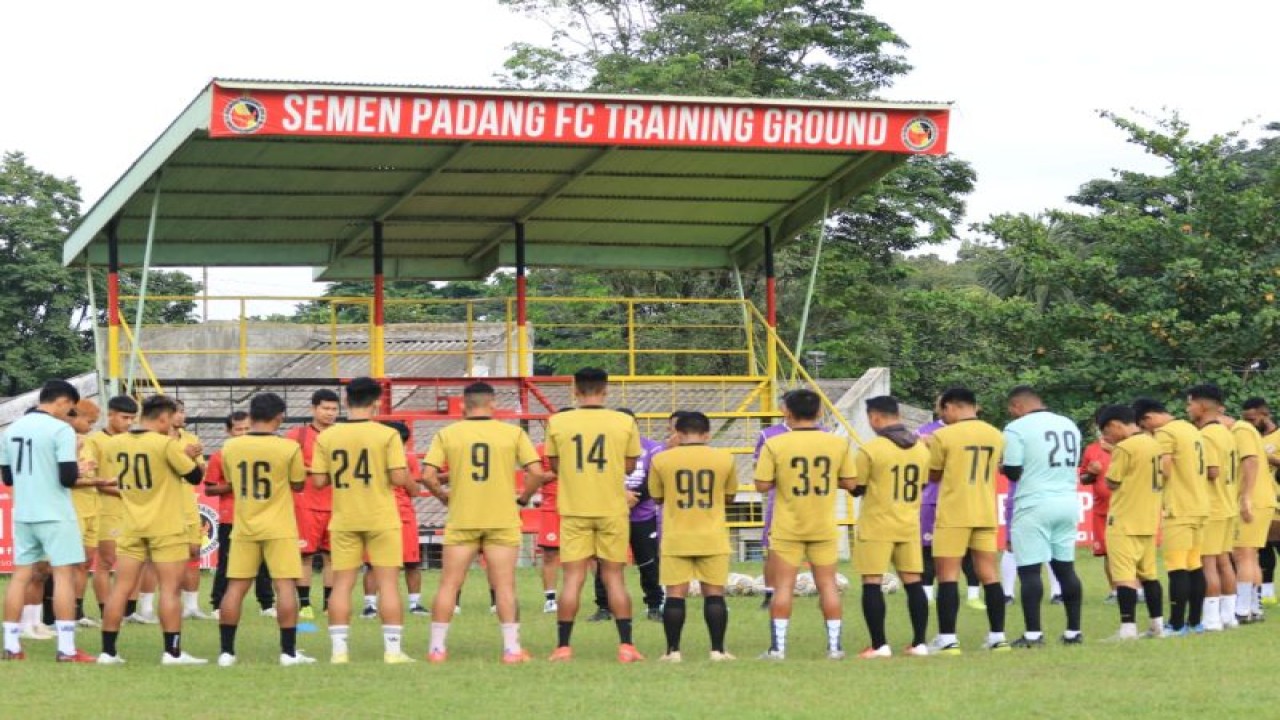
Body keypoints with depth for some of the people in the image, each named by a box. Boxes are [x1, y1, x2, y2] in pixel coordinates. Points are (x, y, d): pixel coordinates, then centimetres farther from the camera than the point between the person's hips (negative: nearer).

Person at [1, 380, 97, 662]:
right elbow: (67, 477, -17)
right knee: (64, 574, -3)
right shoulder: (60, 429, -13)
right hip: (55, 514, -6)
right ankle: (66, 648, -7)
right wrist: (80, 473, 3)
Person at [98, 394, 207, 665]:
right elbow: (195, 476, -6)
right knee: (170, 588, 0)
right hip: (166, 528, -5)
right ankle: (172, 651, -2)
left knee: (121, 588, 6)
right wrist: (189, 456, 9)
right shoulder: (167, 444, -14)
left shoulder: (116, 443, 4)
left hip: (131, 527, 5)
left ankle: (108, 651, 6)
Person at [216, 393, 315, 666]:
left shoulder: (230, 447, -1)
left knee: (235, 588, 7)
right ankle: (289, 652, -3)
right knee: (285, 585, 0)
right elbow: (298, 485, 0)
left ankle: (226, 651, 6)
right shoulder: (289, 448, -10)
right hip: (279, 528, -3)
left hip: (243, 528, 3)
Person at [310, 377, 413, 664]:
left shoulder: (327, 437, 0)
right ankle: (393, 649, 1)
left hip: (344, 521, 2)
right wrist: (407, 474, 9)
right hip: (382, 520, -2)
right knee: (387, 583, 3)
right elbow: (399, 477, -13)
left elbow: (319, 481, -1)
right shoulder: (387, 435, -8)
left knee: (342, 584, 6)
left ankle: (339, 650, 3)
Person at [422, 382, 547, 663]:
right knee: (504, 585, 3)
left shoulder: (446, 434, 0)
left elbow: (428, 475, -7)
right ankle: (511, 648, 0)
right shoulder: (514, 433, 0)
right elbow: (536, 472, -6)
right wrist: (523, 499, 9)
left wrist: (443, 495, 10)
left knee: (449, 584, 7)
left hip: (461, 521, 0)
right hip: (503, 520, 0)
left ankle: (437, 648, 7)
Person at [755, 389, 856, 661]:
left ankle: (778, 647, 3)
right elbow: (849, 483, 1)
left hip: (787, 528, -2)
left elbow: (762, 485, -11)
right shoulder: (838, 444, -3)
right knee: (827, 585, 9)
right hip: (824, 527, 2)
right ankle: (834, 646, 10)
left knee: (783, 587, 4)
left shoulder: (774, 445, -10)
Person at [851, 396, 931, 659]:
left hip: (876, 526, -5)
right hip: (909, 526, 5)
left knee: (872, 583, 0)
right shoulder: (921, 448, 5)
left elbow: (856, 488, -6)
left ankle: (879, 645, -2)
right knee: (913, 582, 9)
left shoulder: (870, 450, -14)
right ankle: (919, 642, 9)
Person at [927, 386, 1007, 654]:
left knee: (948, 576, -1)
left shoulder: (943, 436, -10)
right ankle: (997, 637, 9)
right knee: (989, 574, 9)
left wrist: (928, 451, 17)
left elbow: (933, 475, -1)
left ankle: (947, 639, -5)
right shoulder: (996, 435, 8)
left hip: (953, 515, -5)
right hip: (986, 513, 5)